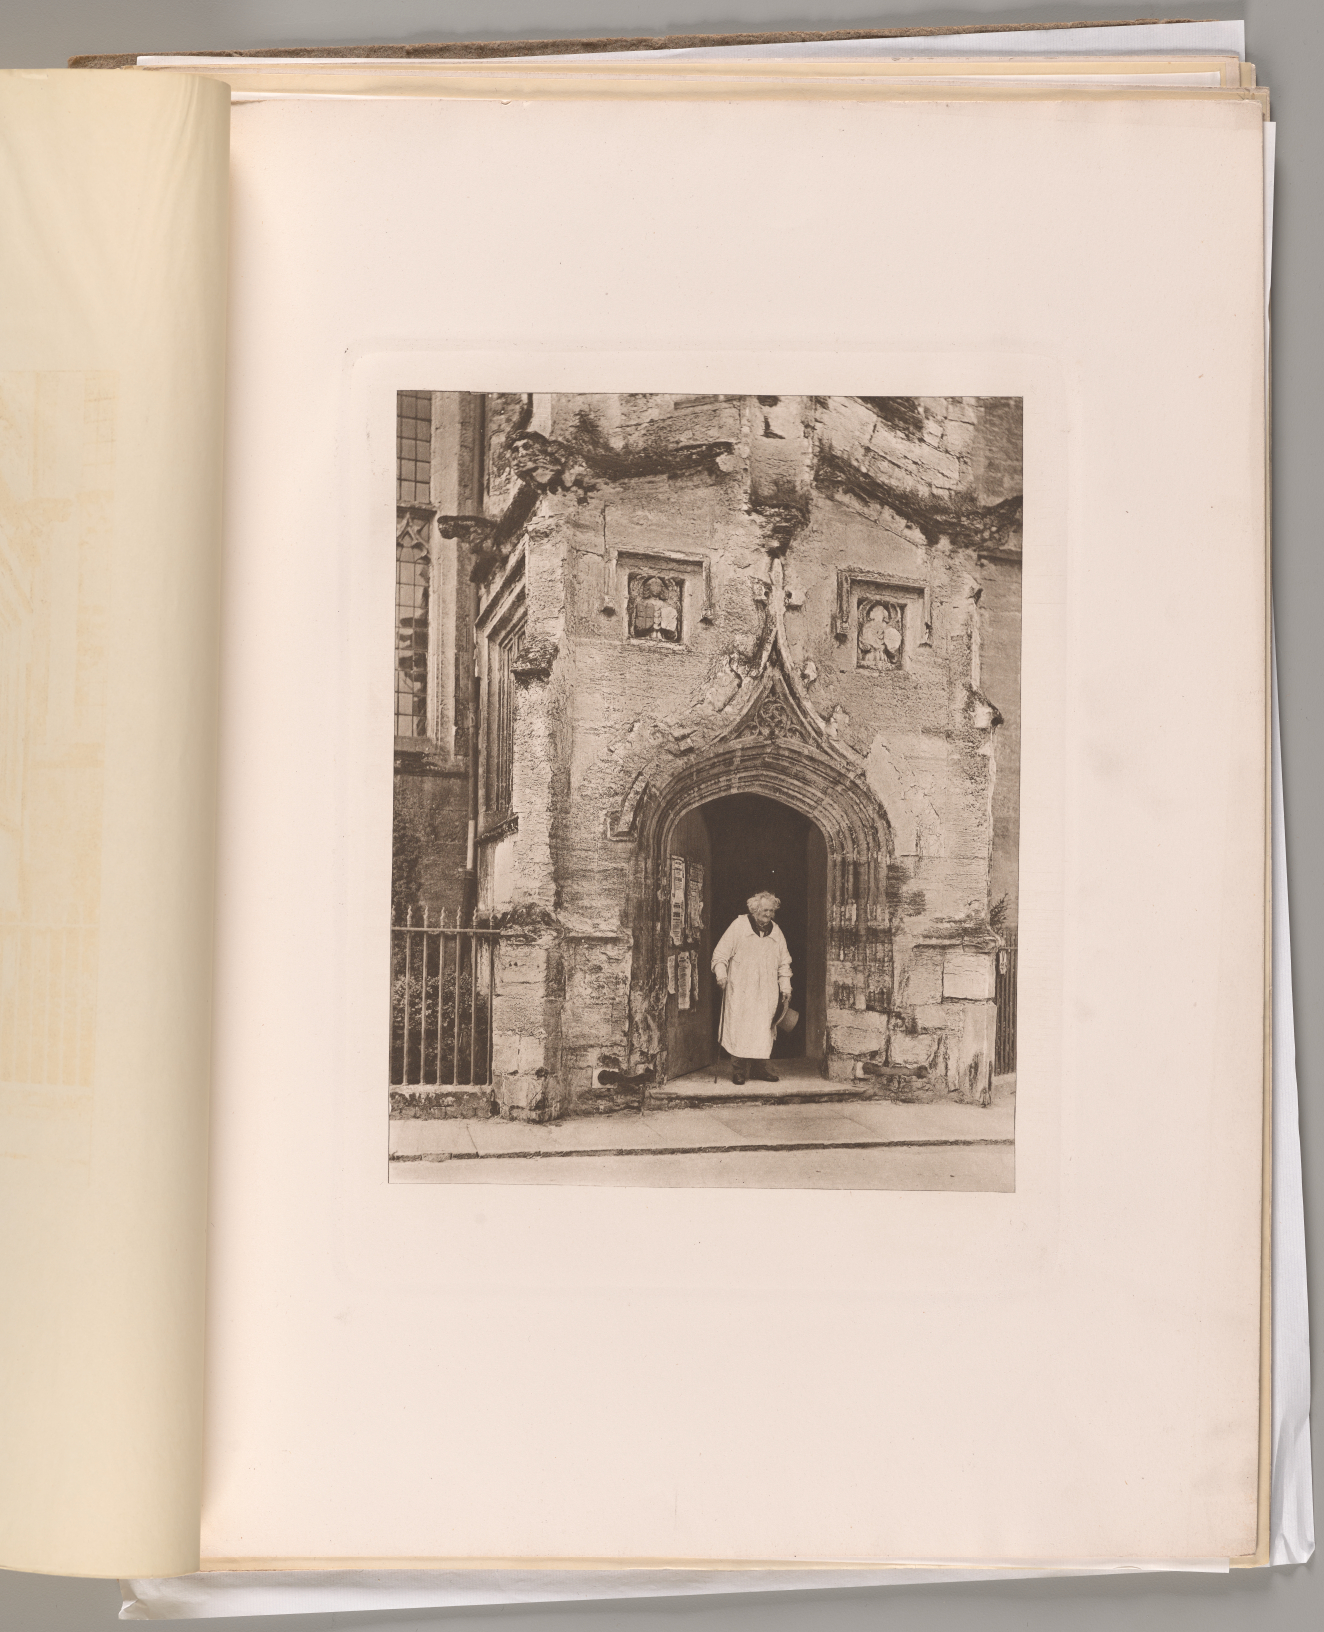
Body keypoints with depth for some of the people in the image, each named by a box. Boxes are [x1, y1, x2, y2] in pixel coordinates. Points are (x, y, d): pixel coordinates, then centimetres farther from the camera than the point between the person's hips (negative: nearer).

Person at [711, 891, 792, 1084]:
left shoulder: (776, 932, 12)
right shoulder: (739, 926, -1)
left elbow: (784, 963, 18)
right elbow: (721, 952, -2)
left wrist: (785, 987, 10)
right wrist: (721, 974, -15)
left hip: (766, 992, 4)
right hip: (740, 990, -4)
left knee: (763, 1030, 1)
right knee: (739, 1028, -7)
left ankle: (760, 1067, 7)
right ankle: (739, 1070, -3)